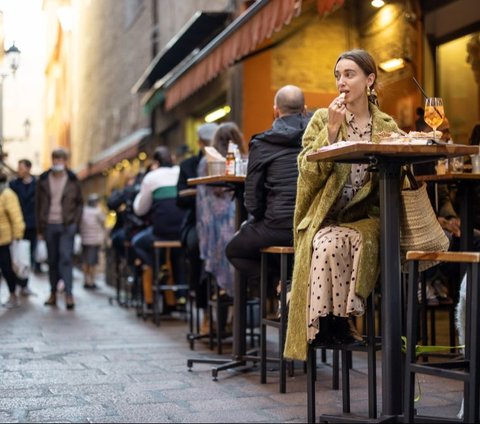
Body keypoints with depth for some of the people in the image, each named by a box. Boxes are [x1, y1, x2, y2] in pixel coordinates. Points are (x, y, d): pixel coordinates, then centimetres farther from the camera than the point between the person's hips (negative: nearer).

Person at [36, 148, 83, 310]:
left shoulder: (72, 180, 3)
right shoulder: (43, 180, 6)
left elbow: (79, 203, 7)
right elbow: (38, 204, 9)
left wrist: (76, 223, -3)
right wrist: (40, 227, 5)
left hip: (67, 225, -2)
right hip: (49, 225, 2)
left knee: (65, 257, -11)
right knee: (52, 260, 8)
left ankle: (69, 293, -11)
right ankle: (53, 293, 16)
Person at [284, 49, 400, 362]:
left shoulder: (387, 127, 12)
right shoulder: (322, 119, 8)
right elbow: (309, 171, -4)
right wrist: (332, 129, -11)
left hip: (367, 217, 1)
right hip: (327, 218, 0)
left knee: (354, 242, -33)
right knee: (330, 244, -34)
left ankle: (340, 320, -18)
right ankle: (330, 320, -19)